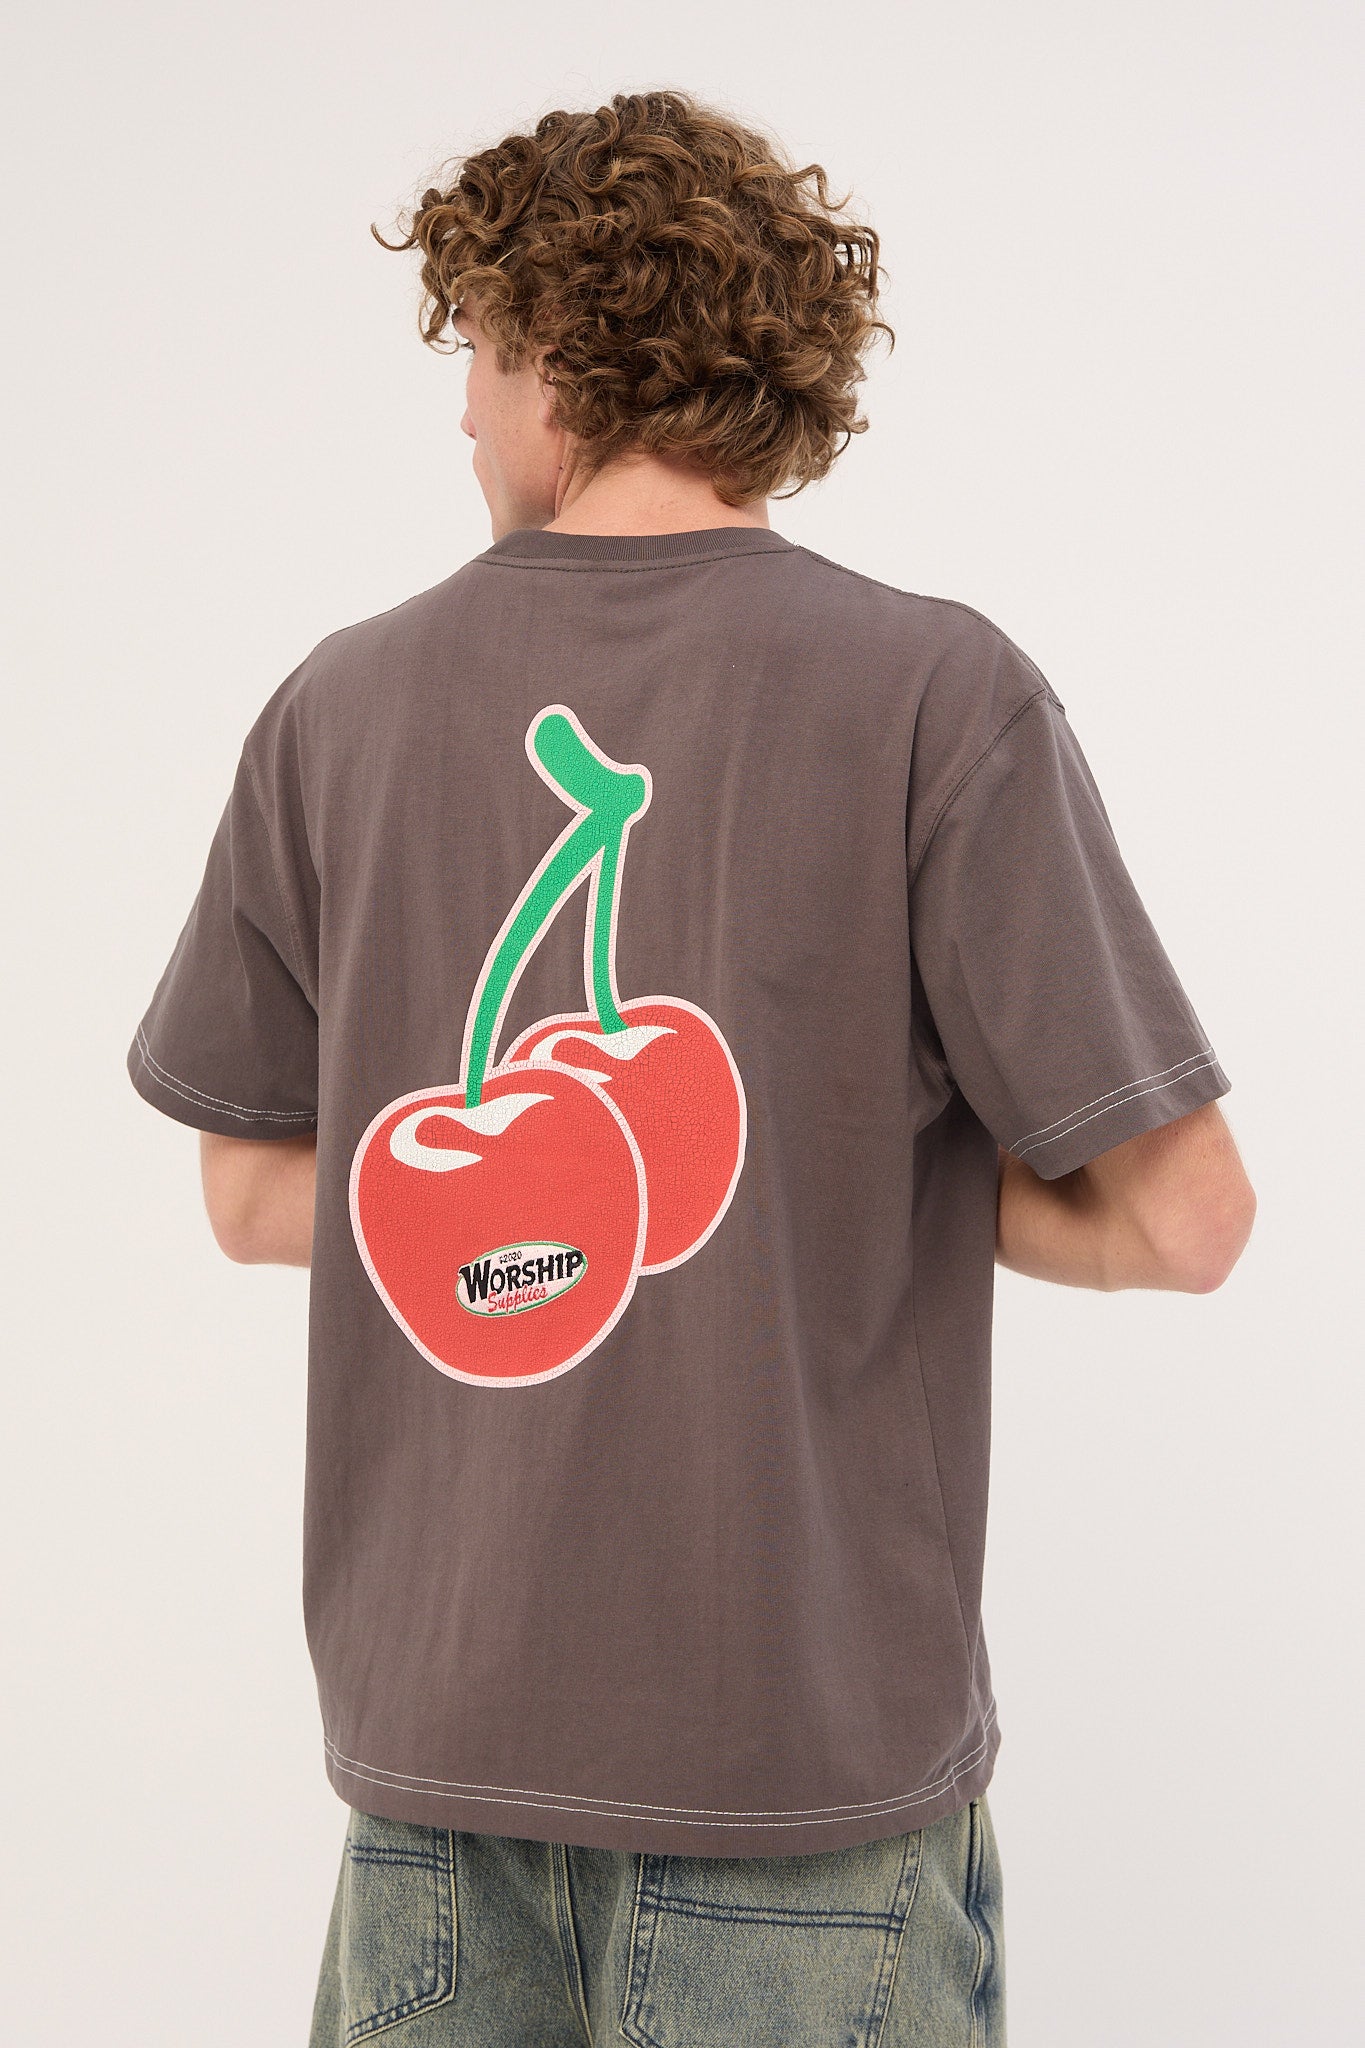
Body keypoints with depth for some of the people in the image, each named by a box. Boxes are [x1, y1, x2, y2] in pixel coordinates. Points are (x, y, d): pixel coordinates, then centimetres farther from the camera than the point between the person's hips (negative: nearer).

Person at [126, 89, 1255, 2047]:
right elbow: (1179, 1216, -12)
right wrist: (885, 1171, 2)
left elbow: (254, 1192, 8)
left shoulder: (340, 707, 0)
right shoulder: (938, 695, -12)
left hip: (429, 1739, 4)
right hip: (805, 1738, -3)